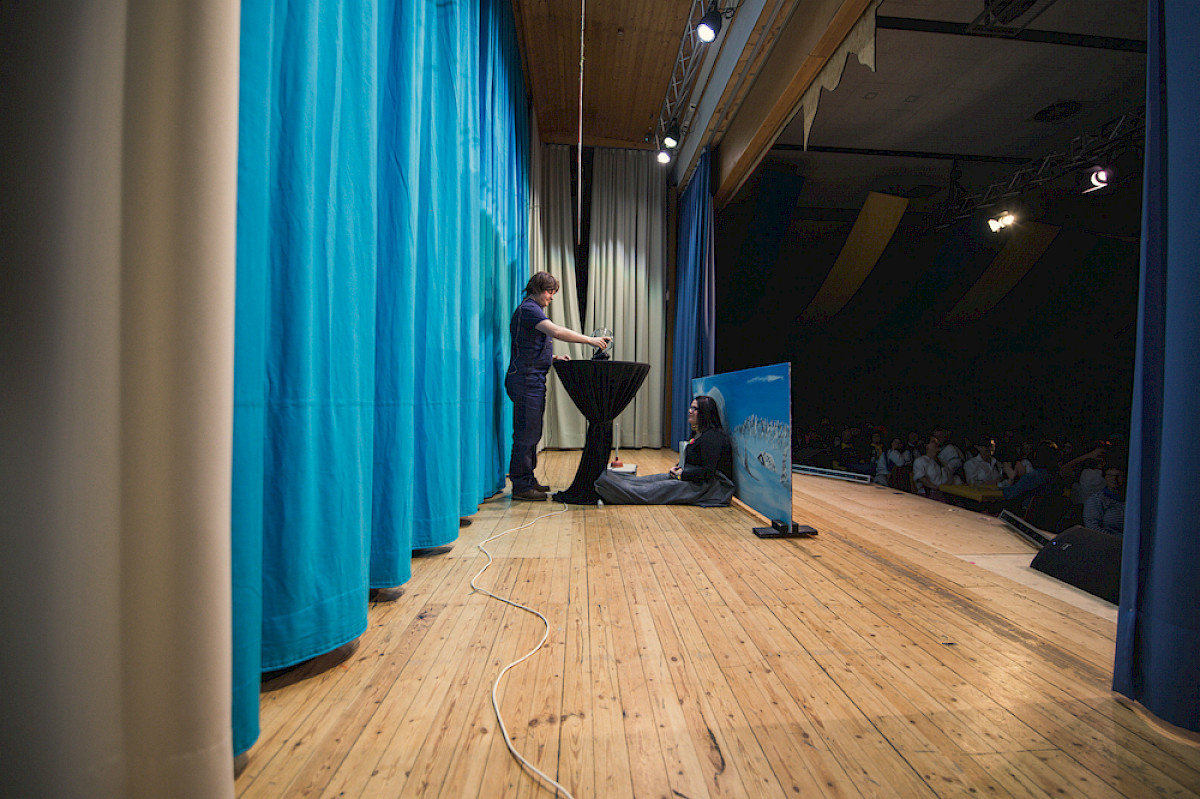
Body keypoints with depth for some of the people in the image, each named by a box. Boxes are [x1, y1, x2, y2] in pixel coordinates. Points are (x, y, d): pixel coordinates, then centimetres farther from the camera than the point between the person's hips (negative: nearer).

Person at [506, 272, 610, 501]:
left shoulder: (532, 309, 24)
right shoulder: (528, 308, -9)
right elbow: (556, 331, -23)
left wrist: (551, 358, 12)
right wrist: (590, 340, -20)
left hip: (533, 379, 11)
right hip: (526, 379, -11)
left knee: (531, 433, 13)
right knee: (527, 433, -7)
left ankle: (528, 480, 21)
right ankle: (521, 486, 0)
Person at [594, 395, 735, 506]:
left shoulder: (713, 436, -18)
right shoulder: (700, 434, 15)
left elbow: (707, 471, -24)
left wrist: (682, 474, -13)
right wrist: (678, 469, 6)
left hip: (710, 487, -10)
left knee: (658, 489, -17)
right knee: (651, 480, -1)